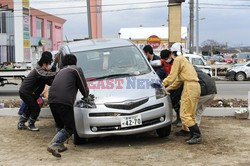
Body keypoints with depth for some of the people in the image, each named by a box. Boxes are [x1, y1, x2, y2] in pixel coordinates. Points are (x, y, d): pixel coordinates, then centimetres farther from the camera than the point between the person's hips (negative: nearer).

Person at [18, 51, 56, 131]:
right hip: (25, 92, -10)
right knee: (36, 108, -6)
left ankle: (21, 124, 31)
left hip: (25, 91, 10)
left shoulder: (43, 71, 10)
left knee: (30, 108, 21)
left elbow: (49, 82, 4)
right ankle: (31, 125, 9)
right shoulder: (38, 71, -21)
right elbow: (47, 75, -41)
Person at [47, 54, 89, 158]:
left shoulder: (61, 71, 31)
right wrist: (86, 95, 32)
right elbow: (83, 87, 10)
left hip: (51, 100, 7)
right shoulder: (76, 69, 10)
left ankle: (60, 145, 21)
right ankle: (53, 145, -14)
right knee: (70, 128, 1)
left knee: (60, 125, 26)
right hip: (64, 101, -7)